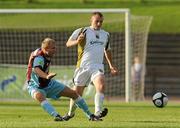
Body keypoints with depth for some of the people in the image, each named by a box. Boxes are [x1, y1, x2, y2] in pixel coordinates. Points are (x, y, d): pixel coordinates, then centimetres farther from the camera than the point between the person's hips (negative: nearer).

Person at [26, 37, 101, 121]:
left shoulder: (47, 55, -4)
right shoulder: (39, 57, -31)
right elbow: (36, 69, -54)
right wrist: (46, 76, -72)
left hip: (48, 84, 8)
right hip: (35, 86, -8)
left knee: (73, 93, 4)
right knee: (40, 96, -44)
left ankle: (90, 115, 18)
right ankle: (56, 116, -58)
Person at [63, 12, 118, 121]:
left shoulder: (106, 35, 15)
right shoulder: (82, 31, -2)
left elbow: (107, 50, 30)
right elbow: (68, 44, -7)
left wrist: (111, 66, 31)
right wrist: (77, 41, -27)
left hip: (98, 66, 2)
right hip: (83, 66, -2)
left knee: (101, 86, -26)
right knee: (77, 92, 7)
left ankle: (98, 112, -31)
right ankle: (71, 113, 32)